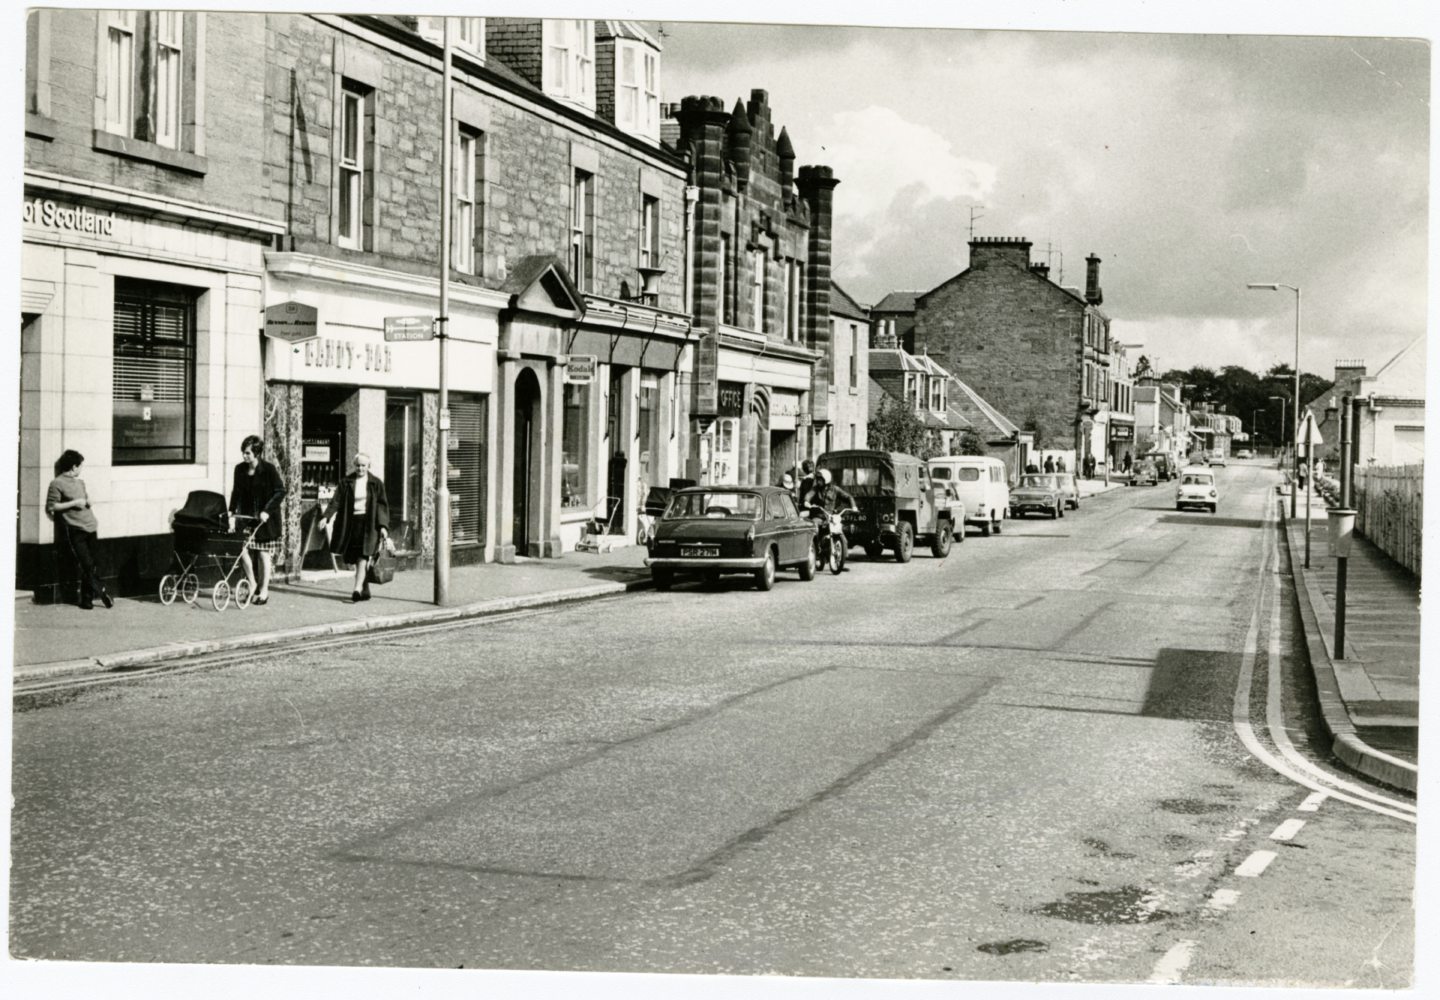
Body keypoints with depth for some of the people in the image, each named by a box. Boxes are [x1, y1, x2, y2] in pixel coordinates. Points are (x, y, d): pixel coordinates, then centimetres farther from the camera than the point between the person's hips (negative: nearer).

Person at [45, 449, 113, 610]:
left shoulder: (80, 482, 18)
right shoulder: (57, 484, -4)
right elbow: (51, 507, -10)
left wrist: (95, 522, 13)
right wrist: (74, 503, -12)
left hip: (90, 528, 6)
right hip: (74, 530, -6)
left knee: (88, 566, 5)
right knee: (86, 564, -10)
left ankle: (87, 600, 9)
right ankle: (102, 592, -2)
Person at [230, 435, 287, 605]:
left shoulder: (269, 470, -11)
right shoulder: (240, 469, 4)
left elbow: (280, 492, -11)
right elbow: (236, 492, 14)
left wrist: (267, 511, -18)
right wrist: (232, 510, 3)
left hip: (265, 519, -4)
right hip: (246, 516, 4)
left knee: (264, 553, 1)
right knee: (242, 548, -7)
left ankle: (264, 591, 11)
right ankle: (252, 585, 11)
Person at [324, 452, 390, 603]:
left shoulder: (376, 483, 3)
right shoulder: (346, 482, 6)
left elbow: (382, 505, 3)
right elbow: (336, 501, -1)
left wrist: (383, 526, -7)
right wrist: (326, 517, -16)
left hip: (368, 524, -3)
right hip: (351, 523, 3)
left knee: (363, 558, -15)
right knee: (357, 560, 7)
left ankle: (357, 590, -25)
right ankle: (365, 591, 18)